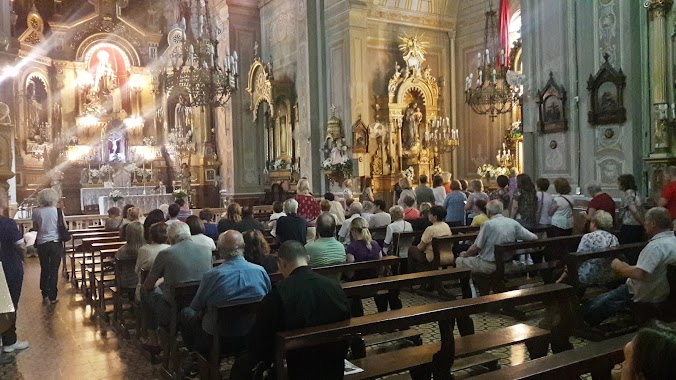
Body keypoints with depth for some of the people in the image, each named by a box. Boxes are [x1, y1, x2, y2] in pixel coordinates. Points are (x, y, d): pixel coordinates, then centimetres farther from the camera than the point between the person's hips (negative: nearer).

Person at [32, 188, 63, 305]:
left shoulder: (36, 212, -5)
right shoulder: (58, 211, -8)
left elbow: (35, 228, 5)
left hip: (42, 243, 2)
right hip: (56, 243, -1)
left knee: (44, 269, 15)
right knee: (54, 270, 6)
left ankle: (45, 295, 18)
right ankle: (52, 297, 10)